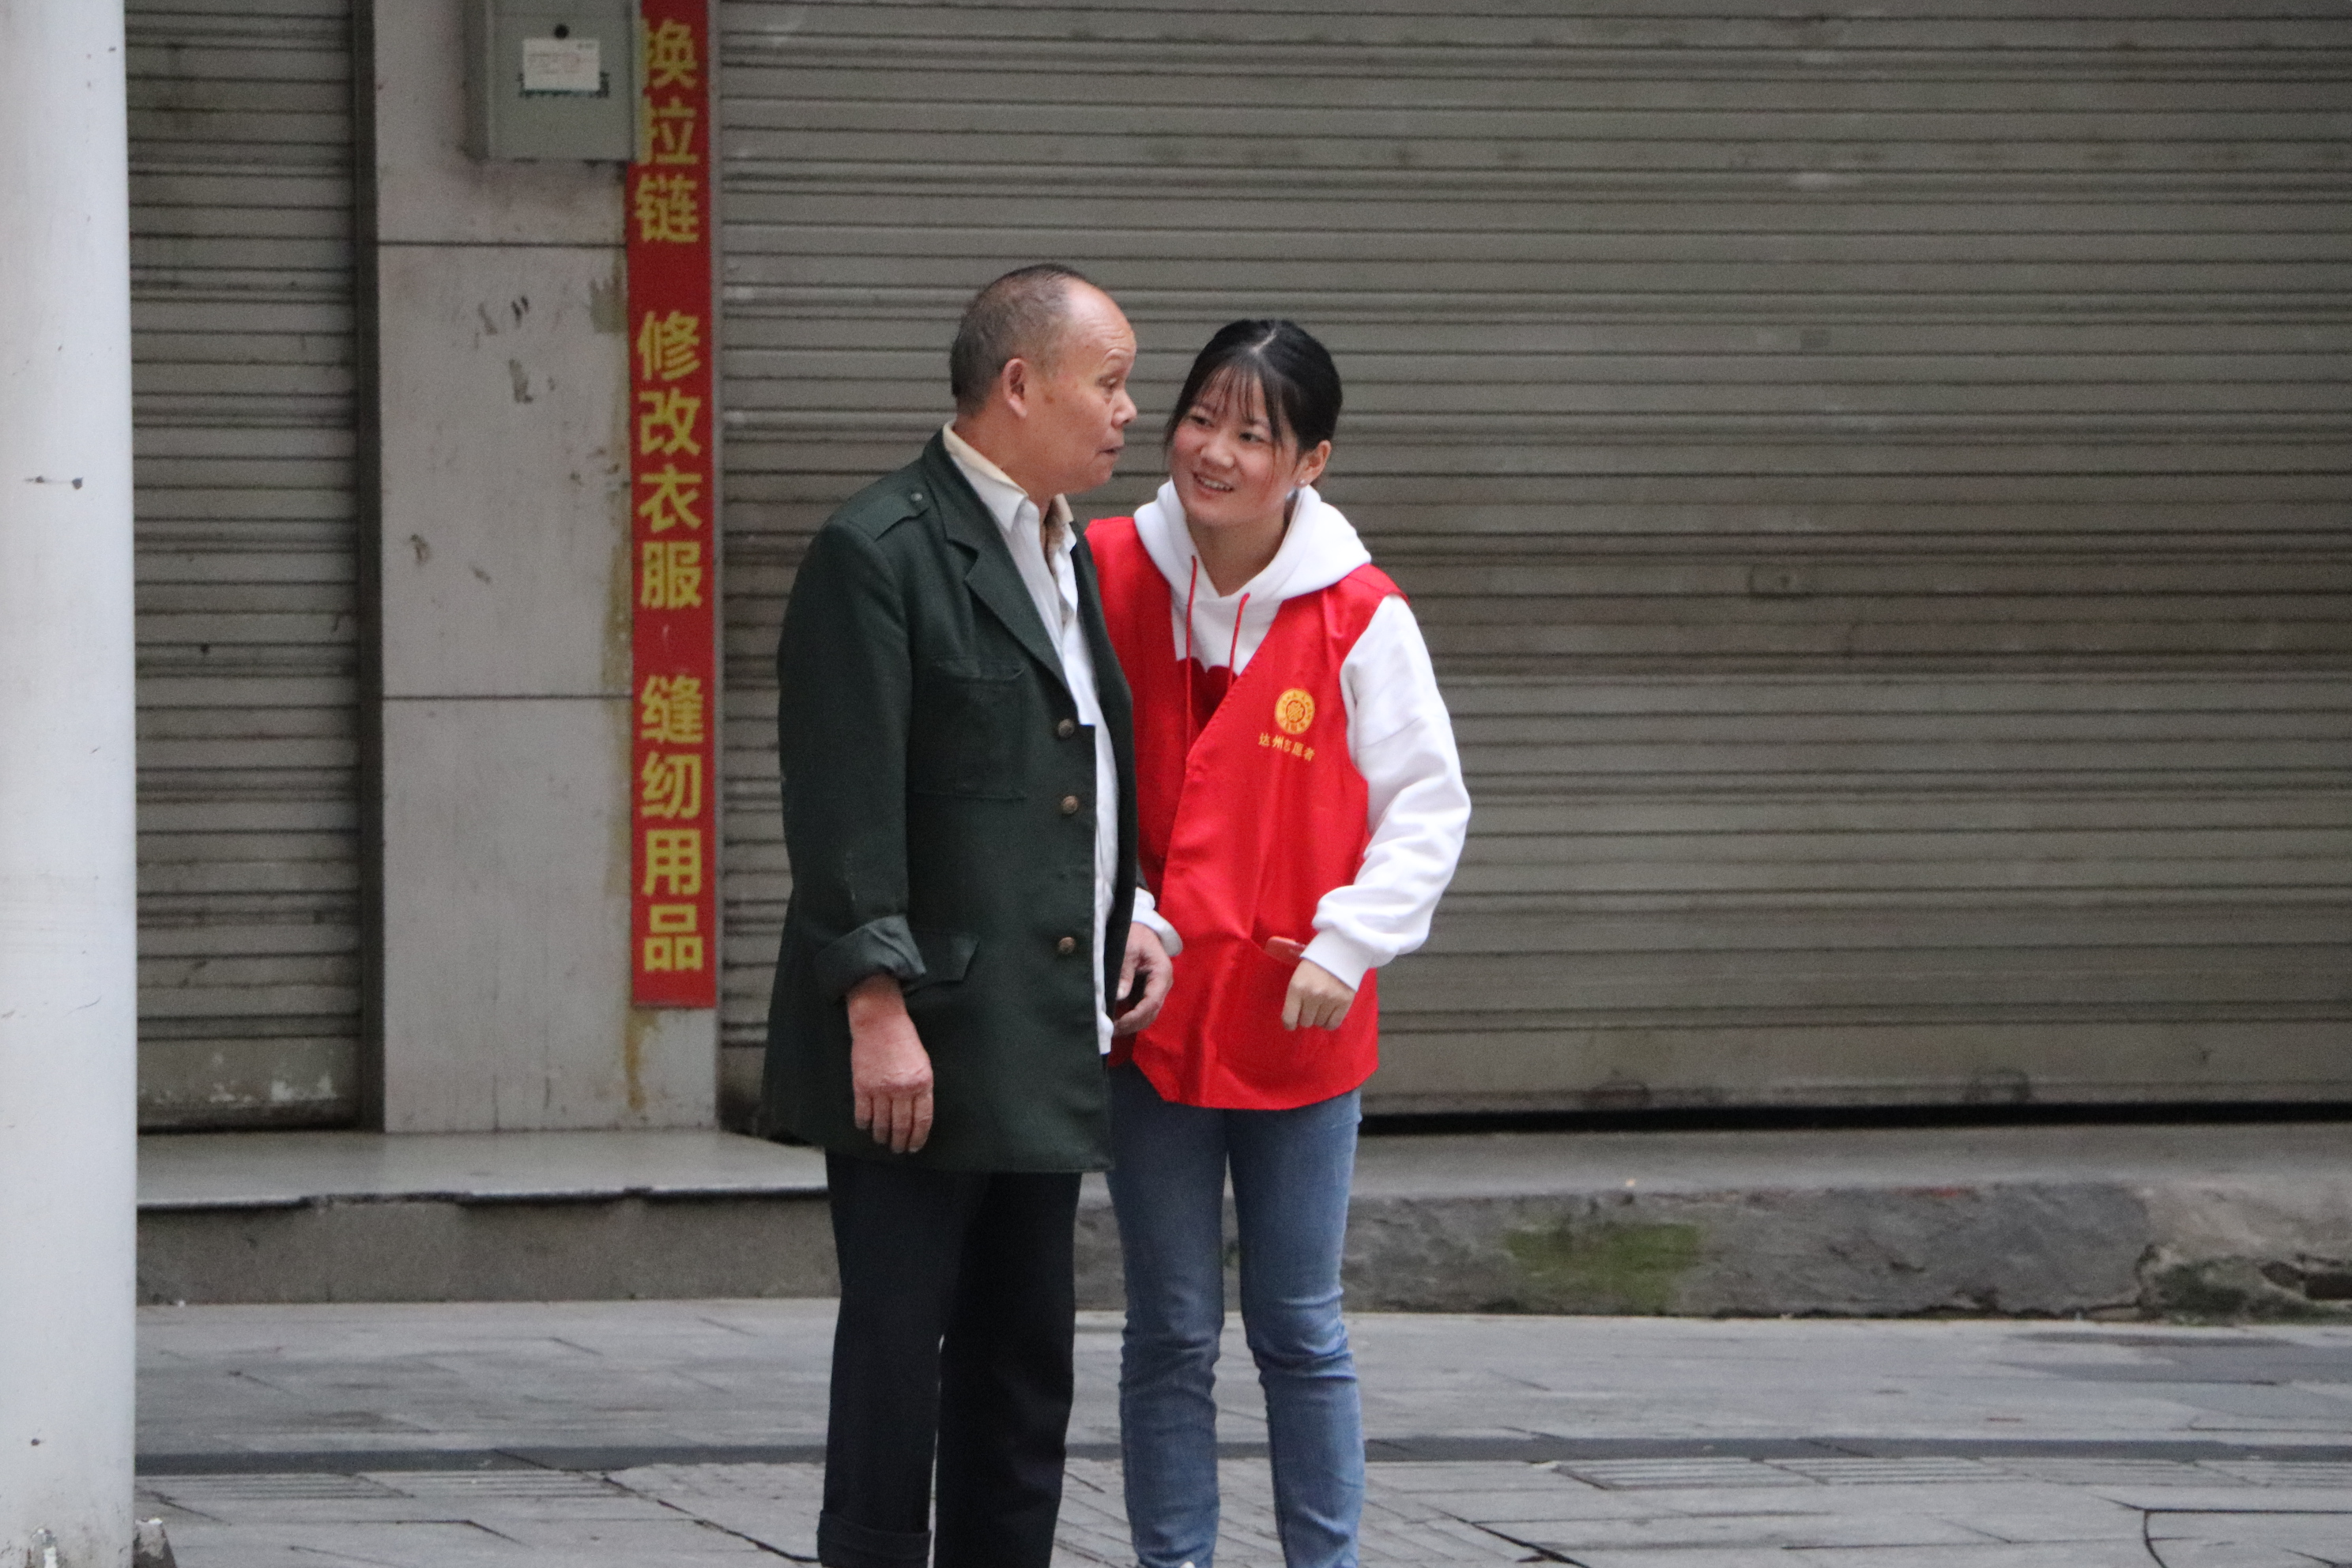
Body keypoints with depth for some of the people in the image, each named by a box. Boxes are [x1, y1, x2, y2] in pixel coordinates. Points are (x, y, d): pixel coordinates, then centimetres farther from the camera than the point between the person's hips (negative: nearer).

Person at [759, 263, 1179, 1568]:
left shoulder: (1068, 559, 17)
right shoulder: (878, 554, -11)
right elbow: (842, 807, -16)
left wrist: (1130, 910, 11)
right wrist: (878, 1009, -21)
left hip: (1040, 1052, 9)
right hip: (923, 1044, -9)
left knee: (1024, 1362, 11)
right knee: (897, 1355, -6)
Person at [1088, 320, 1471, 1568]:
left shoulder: (1361, 616, -5)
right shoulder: (1108, 576, -1)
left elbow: (1427, 807, 0)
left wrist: (1347, 946, -11)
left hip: (1298, 1021, -1)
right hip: (1146, 1009, 1)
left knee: (1298, 1327, 5)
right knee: (1171, 1330, 5)